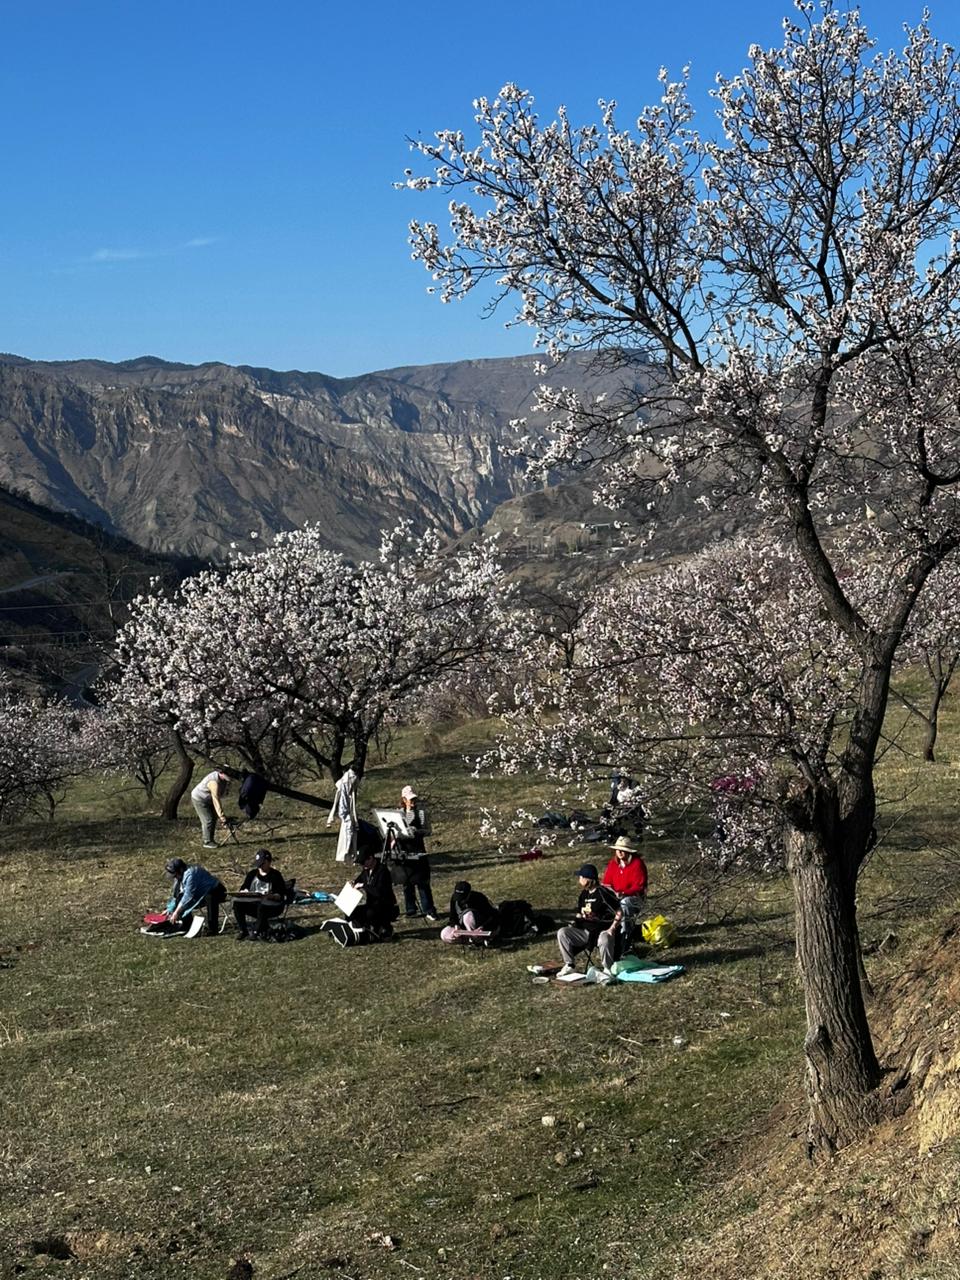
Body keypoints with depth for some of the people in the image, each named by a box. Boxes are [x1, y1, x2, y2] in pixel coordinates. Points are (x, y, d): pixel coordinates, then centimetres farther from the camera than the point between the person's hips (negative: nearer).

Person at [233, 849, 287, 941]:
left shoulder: (275, 875, -5)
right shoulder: (252, 873, 10)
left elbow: (281, 895, -11)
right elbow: (243, 889, 11)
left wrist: (271, 896, -31)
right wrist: (244, 892, -13)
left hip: (273, 905, -5)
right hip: (254, 903, 5)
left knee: (262, 907, -40)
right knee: (237, 903, -21)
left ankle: (256, 932, -26)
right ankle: (242, 931, -15)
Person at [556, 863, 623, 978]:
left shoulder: (603, 893, -12)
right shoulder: (584, 894, 12)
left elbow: (619, 913, -13)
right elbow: (579, 914, 22)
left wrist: (612, 928, -21)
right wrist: (574, 923, 3)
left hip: (603, 930, -7)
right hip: (586, 931, 7)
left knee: (604, 939, -42)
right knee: (562, 933, -10)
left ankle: (608, 970, -18)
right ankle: (569, 965, -1)